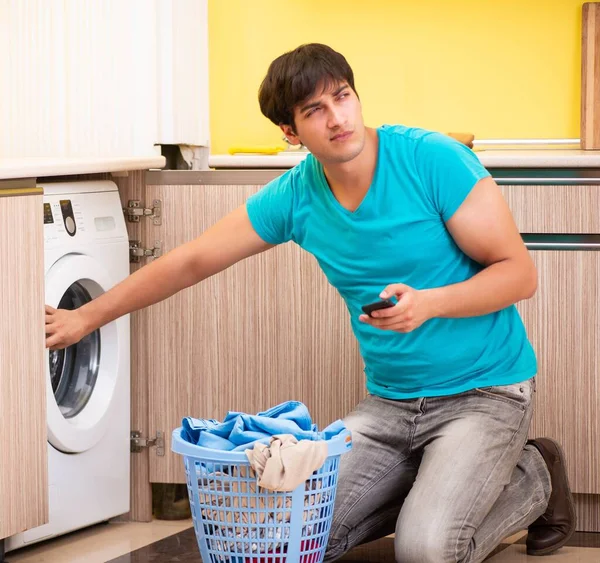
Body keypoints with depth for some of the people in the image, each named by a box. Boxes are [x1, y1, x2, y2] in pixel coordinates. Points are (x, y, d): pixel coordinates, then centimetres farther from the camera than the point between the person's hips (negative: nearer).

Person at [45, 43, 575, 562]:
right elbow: (190, 262, 7)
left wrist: (428, 302, -29)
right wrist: (86, 318, 10)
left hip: (484, 390, -5)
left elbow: (520, 274, -13)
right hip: (390, 400, 5)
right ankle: (438, 483, 17)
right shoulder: (295, 196, -2)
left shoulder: (434, 160, -16)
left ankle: (532, 476, 7)